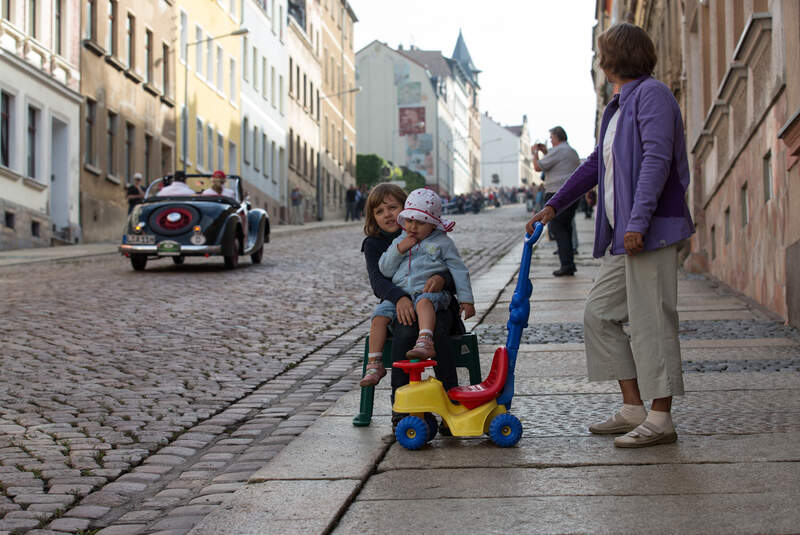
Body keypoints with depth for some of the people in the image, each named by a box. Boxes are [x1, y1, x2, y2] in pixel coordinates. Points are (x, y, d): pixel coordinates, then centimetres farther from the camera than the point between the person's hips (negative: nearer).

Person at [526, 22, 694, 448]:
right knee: (599, 313, 11)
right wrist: (553, 206, 26)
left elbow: (657, 159, -19)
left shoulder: (652, 95, -9)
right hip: (624, 235, 10)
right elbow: (595, 165, 28)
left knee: (651, 320, -6)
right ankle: (633, 409, 15)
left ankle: (660, 420, 2)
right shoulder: (618, 107, 21)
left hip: (652, 230, -10)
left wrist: (638, 220, -24)